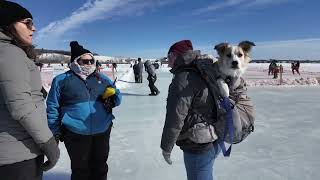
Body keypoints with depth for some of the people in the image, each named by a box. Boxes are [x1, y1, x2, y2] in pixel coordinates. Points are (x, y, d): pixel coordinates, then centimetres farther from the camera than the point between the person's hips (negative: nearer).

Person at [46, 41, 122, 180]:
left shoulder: (101, 78, 5)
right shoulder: (61, 80, -4)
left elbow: (116, 93, 11)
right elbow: (53, 107, 0)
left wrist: (112, 100, -12)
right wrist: (55, 130, 0)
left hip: (103, 131, 3)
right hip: (75, 134, -3)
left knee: (100, 166, 20)